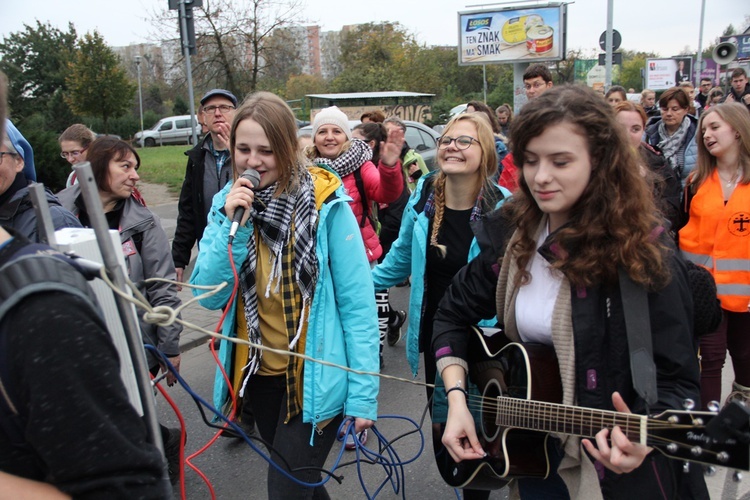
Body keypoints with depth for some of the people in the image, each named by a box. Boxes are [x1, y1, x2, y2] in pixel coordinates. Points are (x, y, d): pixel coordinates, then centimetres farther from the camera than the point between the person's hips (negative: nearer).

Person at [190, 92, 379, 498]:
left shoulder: (326, 204, -16)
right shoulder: (228, 204, -1)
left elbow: (357, 304, -15)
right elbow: (209, 296, -7)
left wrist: (363, 393, -16)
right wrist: (234, 225, -19)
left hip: (316, 376, -5)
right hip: (259, 373, 5)